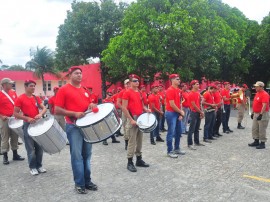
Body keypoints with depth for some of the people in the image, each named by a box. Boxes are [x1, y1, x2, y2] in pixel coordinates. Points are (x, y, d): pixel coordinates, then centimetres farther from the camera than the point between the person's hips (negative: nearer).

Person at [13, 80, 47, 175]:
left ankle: (39, 165, 23)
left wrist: (40, 114, -17)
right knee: (30, 148, 1)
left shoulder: (37, 98, 8)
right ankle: (32, 167, 14)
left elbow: (44, 108, 5)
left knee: (39, 146, 10)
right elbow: (15, 113, -7)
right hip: (28, 125, -5)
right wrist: (27, 118, -19)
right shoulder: (20, 99, -6)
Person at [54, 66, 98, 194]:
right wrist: (74, 113, -19)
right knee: (77, 156, -1)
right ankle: (79, 184, 12)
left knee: (87, 154, 12)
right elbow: (57, 110, -10)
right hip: (73, 126, -6)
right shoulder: (63, 90, -5)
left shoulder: (85, 90, 13)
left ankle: (87, 181, 24)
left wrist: (92, 105, 0)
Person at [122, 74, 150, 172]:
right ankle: (130, 162, 4)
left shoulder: (139, 92, 13)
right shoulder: (127, 92, -9)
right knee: (132, 141, -5)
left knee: (139, 140, 14)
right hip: (132, 119, -8)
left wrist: (146, 109, 3)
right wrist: (131, 120, -19)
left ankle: (139, 159, 25)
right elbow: (124, 108, -14)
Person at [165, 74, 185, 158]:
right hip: (171, 113, -9)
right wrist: (181, 112, -8)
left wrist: (180, 113, 4)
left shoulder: (178, 90, 12)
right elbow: (172, 104, -19)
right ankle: (169, 151, 7)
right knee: (171, 133, -3)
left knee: (179, 132, 16)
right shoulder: (170, 90, -16)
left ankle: (177, 149, 29)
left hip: (177, 113, 9)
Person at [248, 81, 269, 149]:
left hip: (263, 114, -9)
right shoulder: (257, 93, 13)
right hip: (256, 114, 9)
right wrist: (253, 113, 18)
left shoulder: (264, 94, -16)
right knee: (254, 128, 13)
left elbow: (264, 105, -23)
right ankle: (256, 141, 24)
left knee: (262, 130, -2)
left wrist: (261, 114, -28)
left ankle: (262, 143, 7)